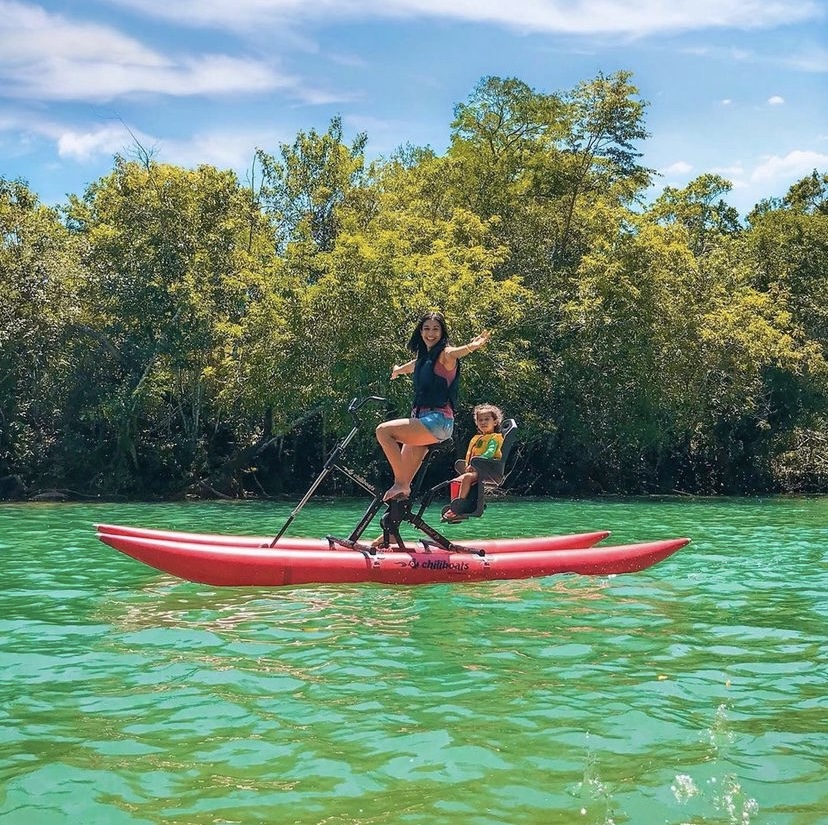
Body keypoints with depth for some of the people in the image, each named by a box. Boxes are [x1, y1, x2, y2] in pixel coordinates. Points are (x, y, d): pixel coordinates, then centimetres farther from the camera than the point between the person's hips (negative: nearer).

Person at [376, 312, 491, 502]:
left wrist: (472, 346, -53)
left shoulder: (444, 354, -5)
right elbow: (407, 368, 43)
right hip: (422, 419, 8)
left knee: (384, 431, -21)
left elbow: (455, 353, -31)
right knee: (405, 476, 4)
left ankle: (400, 484, -18)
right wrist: (397, 370, 65)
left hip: (438, 421, -8)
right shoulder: (423, 358, 18)